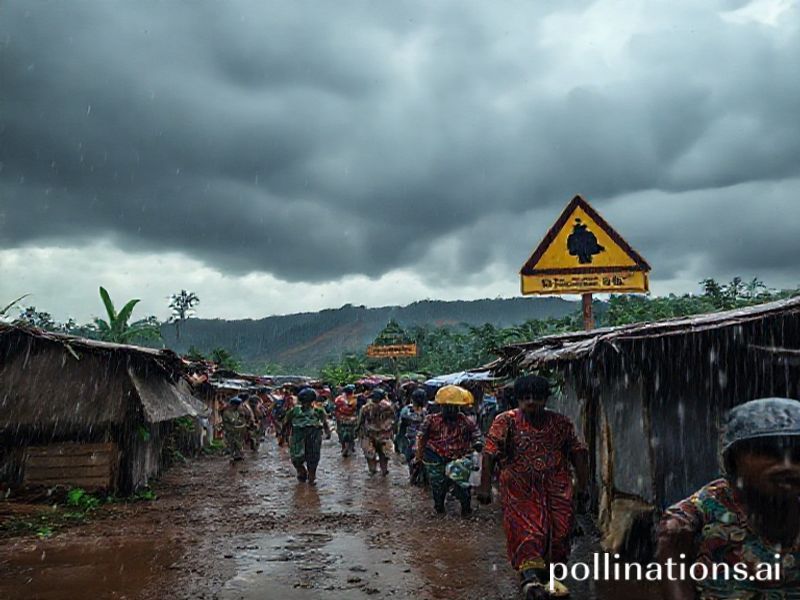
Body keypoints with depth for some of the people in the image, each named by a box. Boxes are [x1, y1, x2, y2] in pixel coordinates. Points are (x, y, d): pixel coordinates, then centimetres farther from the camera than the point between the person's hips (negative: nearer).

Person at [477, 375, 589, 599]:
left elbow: (578, 453, 9)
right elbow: (489, 454, -9)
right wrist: (485, 486, -15)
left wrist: (581, 486, 5)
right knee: (526, 531, -13)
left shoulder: (561, 423, 5)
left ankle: (548, 577, 22)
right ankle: (530, 578, -13)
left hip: (557, 489, 3)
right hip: (520, 490, -3)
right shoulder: (506, 422, -5)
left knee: (559, 531, 4)